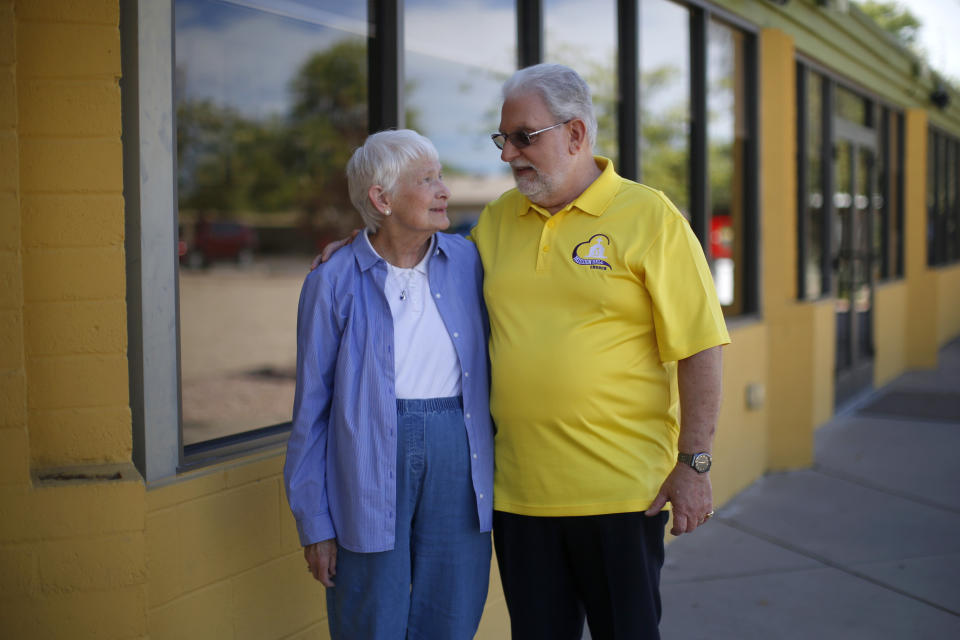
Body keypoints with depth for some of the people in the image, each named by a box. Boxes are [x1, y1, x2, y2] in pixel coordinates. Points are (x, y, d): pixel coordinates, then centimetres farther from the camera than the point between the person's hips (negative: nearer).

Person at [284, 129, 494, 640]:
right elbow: (311, 409, -1)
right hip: (370, 459, -3)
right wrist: (315, 524, -2)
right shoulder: (334, 283, -4)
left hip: (457, 455, 3)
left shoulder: (466, 262, 4)